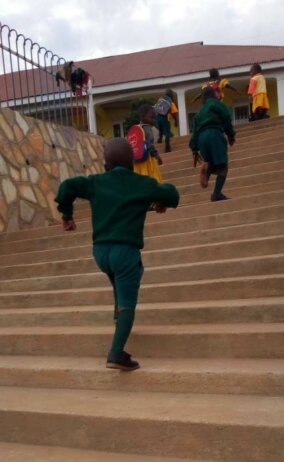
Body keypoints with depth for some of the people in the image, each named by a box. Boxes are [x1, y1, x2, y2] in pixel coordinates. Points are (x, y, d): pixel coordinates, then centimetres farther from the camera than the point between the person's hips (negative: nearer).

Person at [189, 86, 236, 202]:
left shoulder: (200, 112, 28)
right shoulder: (215, 103, 12)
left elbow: (195, 131, 21)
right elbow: (226, 117, -1)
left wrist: (195, 150, 19)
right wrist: (231, 134, 10)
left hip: (202, 138, 6)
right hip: (214, 135, -6)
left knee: (215, 166, 12)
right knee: (222, 166, -6)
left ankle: (207, 165, -23)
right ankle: (216, 194, -21)